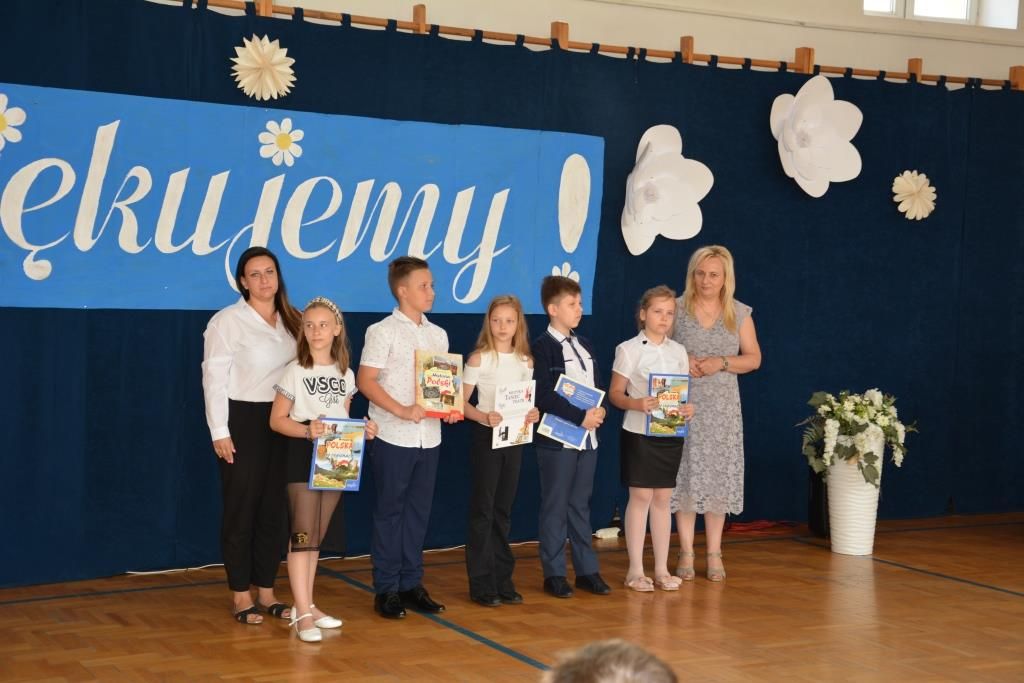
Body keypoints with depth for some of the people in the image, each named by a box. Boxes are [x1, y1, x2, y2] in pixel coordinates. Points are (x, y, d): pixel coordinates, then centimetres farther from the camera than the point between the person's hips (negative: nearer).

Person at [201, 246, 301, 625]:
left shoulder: (290, 322, 11)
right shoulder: (228, 320, -6)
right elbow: (214, 378, -9)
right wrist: (220, 431, -14)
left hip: (282, 421, 5)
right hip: (242, 420, -5)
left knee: (275, 508, 8)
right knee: (242, 508, 1)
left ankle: (266, 592, 18)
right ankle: (241, 596, 10)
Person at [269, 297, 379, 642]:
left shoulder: (345, 374, 10)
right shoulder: (295, 371, -6)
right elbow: (277, 419, -8)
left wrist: (363, 430, -2)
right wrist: (307, 430, -24)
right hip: (303, 457, -5)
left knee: (317, 536, 11)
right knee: (303, 534, -9)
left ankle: (306, 604, 19)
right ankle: (303, 613, -8)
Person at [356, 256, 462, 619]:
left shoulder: (438, 334, 12)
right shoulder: (383, 331, -6)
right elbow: (365, 381, -12)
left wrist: (451, 408, -3)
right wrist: (402, 411, -22)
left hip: (429, 436, 6)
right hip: (393, 436, -6)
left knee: (418, 511, 10)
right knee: (390, 511, 2)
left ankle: (411, 584, 18)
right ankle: (386, 589, 9)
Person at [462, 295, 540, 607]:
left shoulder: (525, 361, 7)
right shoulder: (479, 359, -7)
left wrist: (532, 415, -7)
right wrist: (484, 417, -25)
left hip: (514, 438, 5)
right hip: (486, 437, -4)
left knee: (503, 510, 11)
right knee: (483, 509, 0)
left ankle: (502, 580, 18)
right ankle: (481, 584, 5)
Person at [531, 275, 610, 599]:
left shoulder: (584, 346, 14)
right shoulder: (542, 348, -10)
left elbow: (598, 387, 15)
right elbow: (544, 397, -18)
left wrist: (600, 412, -5)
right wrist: (581, 416, -20)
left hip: (587, 438, 7)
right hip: (557, 439, -7)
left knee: (580, 505, 13)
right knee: (555, 507, 2)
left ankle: (586, 570, 19)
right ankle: (554, 574, 9)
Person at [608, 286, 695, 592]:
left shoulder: (678, 351, 9)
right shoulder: (629, 349, -5)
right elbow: (615, 393, -6)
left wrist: (687, 408, -8)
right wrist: (636, 404, -26)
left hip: (671, 433, 4)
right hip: (639, 433, -4)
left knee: (663, 499, 9)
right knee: (640, 498, 0)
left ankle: (662, 569, 15)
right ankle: (635, 570, 7)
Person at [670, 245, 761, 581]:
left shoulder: (739, 313, 5)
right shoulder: (677, 309, 1)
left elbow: (754, 358, 7)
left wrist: (722, 363, -10)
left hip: (722, 406, 1)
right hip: (683, 403, -1)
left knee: (718, 475, 1)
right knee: (685, 474, -1)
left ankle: (714, 554, 10)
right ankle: (686, 552, 9)